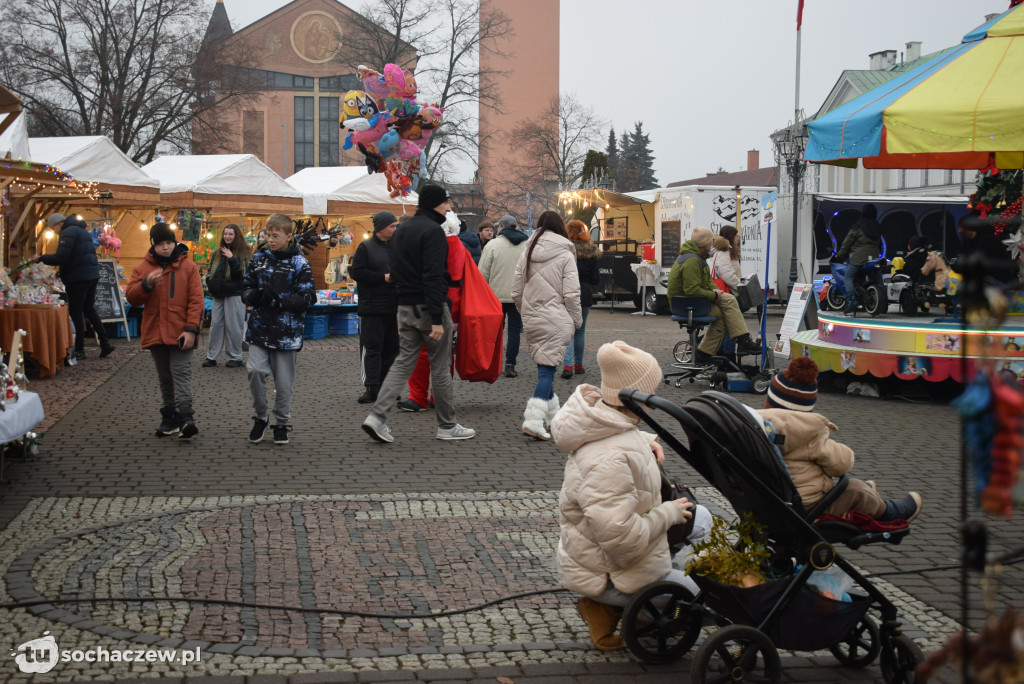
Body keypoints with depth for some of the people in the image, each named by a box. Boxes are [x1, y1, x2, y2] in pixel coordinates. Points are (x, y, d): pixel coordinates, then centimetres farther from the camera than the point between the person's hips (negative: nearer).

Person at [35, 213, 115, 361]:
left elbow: (60, 257, -19)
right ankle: (105, 344, 12)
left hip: (78, 278, -9)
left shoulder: (68, 232, -12)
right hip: (92, 275, 9)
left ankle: (79, 350, 1)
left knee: (76, 312, -2)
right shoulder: (82, 230, 19)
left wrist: (41, 258, -6)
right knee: (89, 310, 15)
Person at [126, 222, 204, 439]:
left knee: (181, 372, -13)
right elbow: (131, 297, 3)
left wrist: (191, 329, -12)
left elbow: (196, 299, -4)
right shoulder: (143, 267, 8)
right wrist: (146, 283, -17)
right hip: (155, 332, 4)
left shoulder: (188, 266, 0)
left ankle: (185, 416, -21)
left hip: (180, 333, -4)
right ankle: (170, 419, 17)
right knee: (164, 378, 10)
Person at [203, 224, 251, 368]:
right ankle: (212, 356, 11)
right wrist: (211, 286, 6)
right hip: (218, 295, 6)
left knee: (233, 326, -2)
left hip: (234, 294, -6)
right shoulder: (218, 253, 14)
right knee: (216, 324, 6)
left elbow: (241, 273, -14)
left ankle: (235, 357, 5)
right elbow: (211, 272, 21)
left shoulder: (243, 253, -3)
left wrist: (232, 259, -23)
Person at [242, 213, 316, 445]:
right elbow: (246, 290, 14)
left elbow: (308, 298, -8)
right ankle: (260, 417, 8)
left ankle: (282, 423, 23)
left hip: (286, 332, -2)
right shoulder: (259, 259, 10)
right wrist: (252, 295, -11)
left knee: (284, 380, 3)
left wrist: (279, 300, -21)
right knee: (255, 370, -13)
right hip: (259, 328, 3)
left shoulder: (299, 263, -2)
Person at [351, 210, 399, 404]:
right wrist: (384, 277, -14)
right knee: (372, 347, -4)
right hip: (372, 307, -5)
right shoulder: (365, 247, -2)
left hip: (394, 307, 5)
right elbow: (357, 272, -9)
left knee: (391, 348, 8)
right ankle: (371, 388, -2)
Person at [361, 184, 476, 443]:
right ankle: (447, 426, 12)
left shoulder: (401, 230, 15)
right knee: (440, 367, 3)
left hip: (405, 306, 8)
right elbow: (433, 276, -22)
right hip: (429, 307, -8)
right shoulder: (432, 230, -14)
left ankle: (378, 415, -6)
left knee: (403, 362, 8)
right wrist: (437, 319, -24)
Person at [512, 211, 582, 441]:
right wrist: (577, 320, 2)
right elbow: (571, 294, -9)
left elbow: (516, 292, 10)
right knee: (547, 369, -7)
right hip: (556, 321, -5)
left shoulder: (527, 253, 8)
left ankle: (553, 416, 25)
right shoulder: (565, 255, -6)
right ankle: (534, 420, -18)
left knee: (544, 367, 15)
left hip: (531, 319, 5)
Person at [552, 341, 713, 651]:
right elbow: (622, 537, -36)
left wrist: (645, 441, 5)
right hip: (607, 573, -10)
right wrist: (669, 513, -20)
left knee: (700, 518, 20)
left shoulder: (603, 426, -2)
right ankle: (610, 609, -1)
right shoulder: (609, 461, -35)